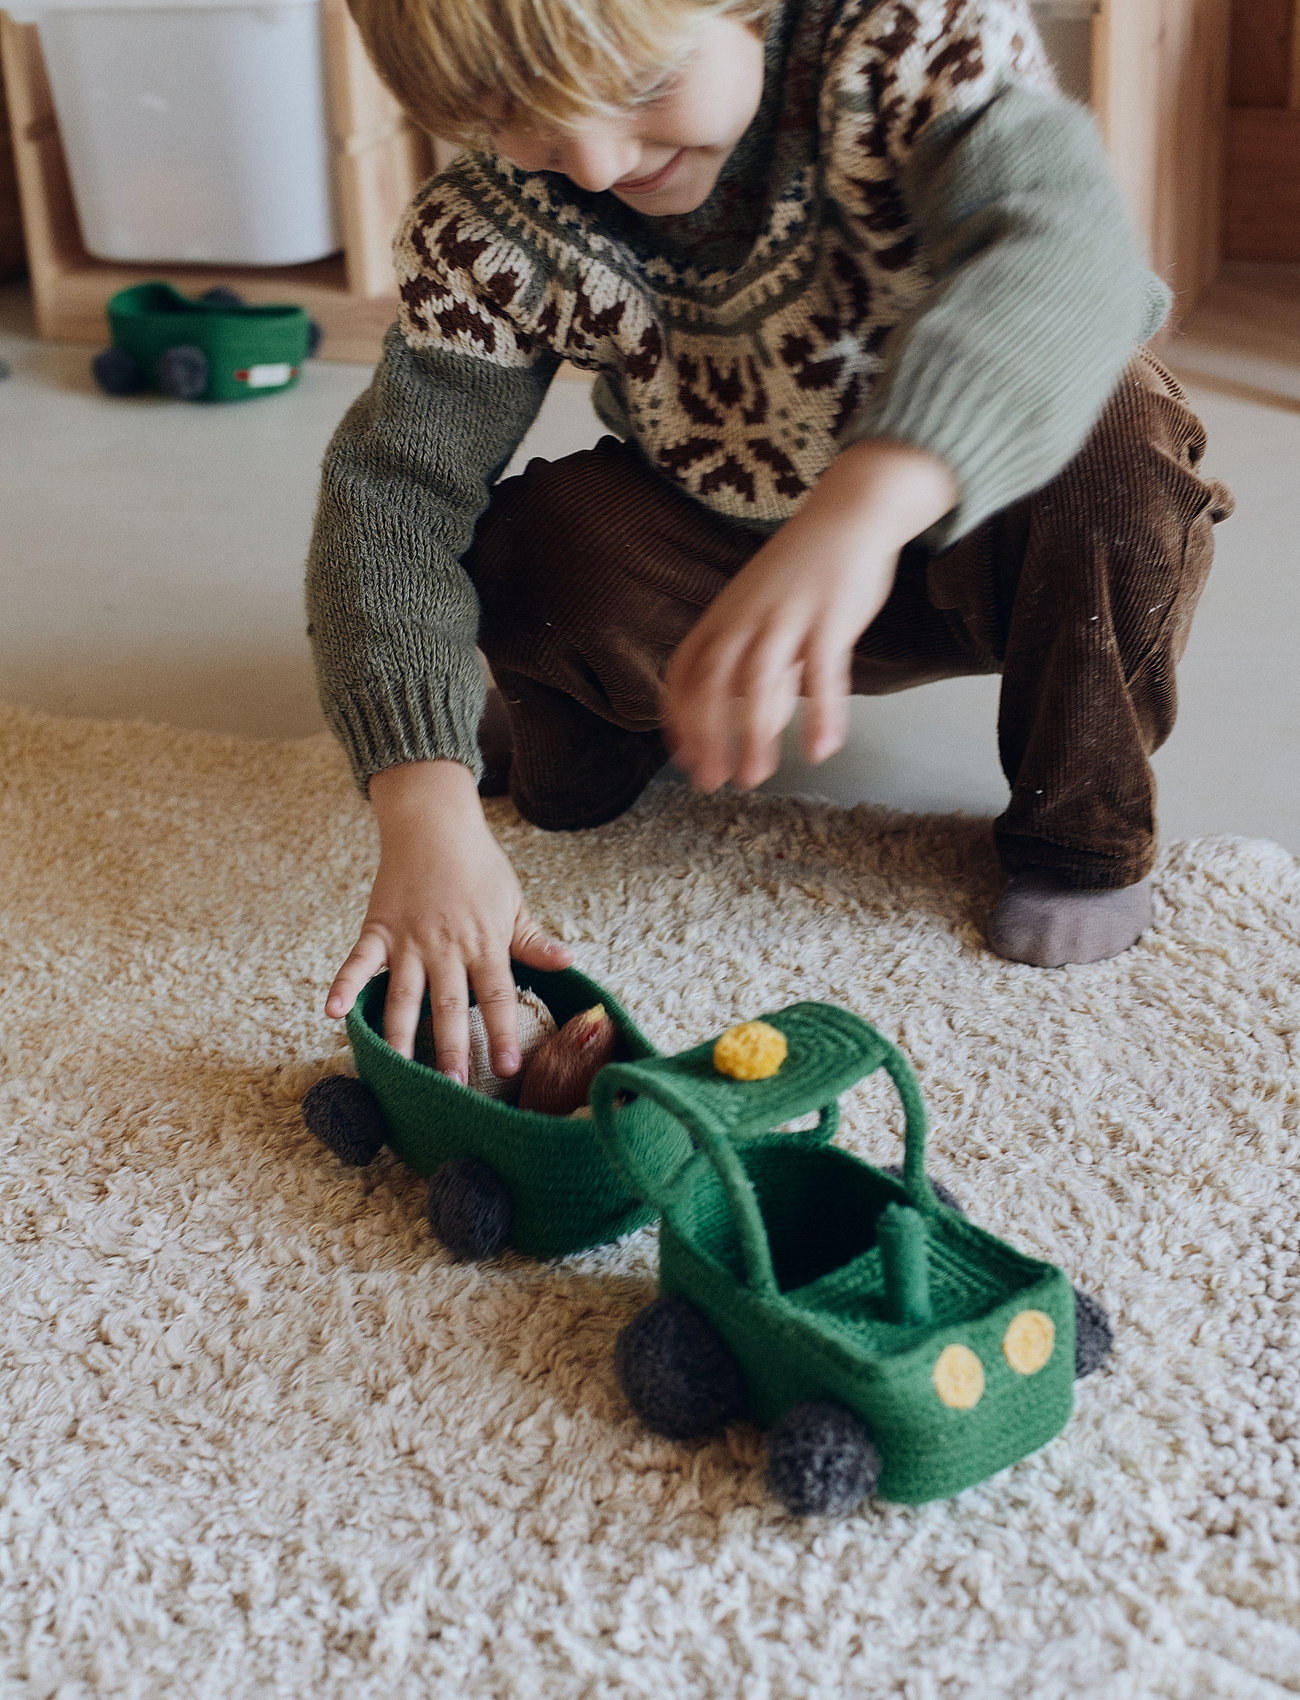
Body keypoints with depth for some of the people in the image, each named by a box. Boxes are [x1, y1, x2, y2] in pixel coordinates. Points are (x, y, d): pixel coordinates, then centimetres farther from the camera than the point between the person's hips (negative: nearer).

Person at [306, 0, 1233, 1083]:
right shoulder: (483, 238, -20)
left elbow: (1062, 239, -49)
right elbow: (393, 498, -25)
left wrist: (859, 510, -69)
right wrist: (427, 810, -41)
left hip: (977, 536, -1)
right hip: (722, 563, 2)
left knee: (1109, 429, -33)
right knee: (529, 551, -26)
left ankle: (1084, 826, -8)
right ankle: (616, 721, 12)